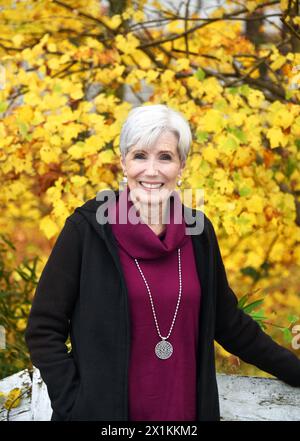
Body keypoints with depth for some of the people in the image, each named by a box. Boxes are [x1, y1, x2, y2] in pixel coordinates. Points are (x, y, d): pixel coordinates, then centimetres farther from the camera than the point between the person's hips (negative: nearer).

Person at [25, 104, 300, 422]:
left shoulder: (198, 231, 2)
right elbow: (44, 330, -8)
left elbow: (229, 323, 12)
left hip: (185, 410, 4)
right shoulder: (87, 228, -10)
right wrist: (74, 408, -16)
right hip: (103, 411, -4)